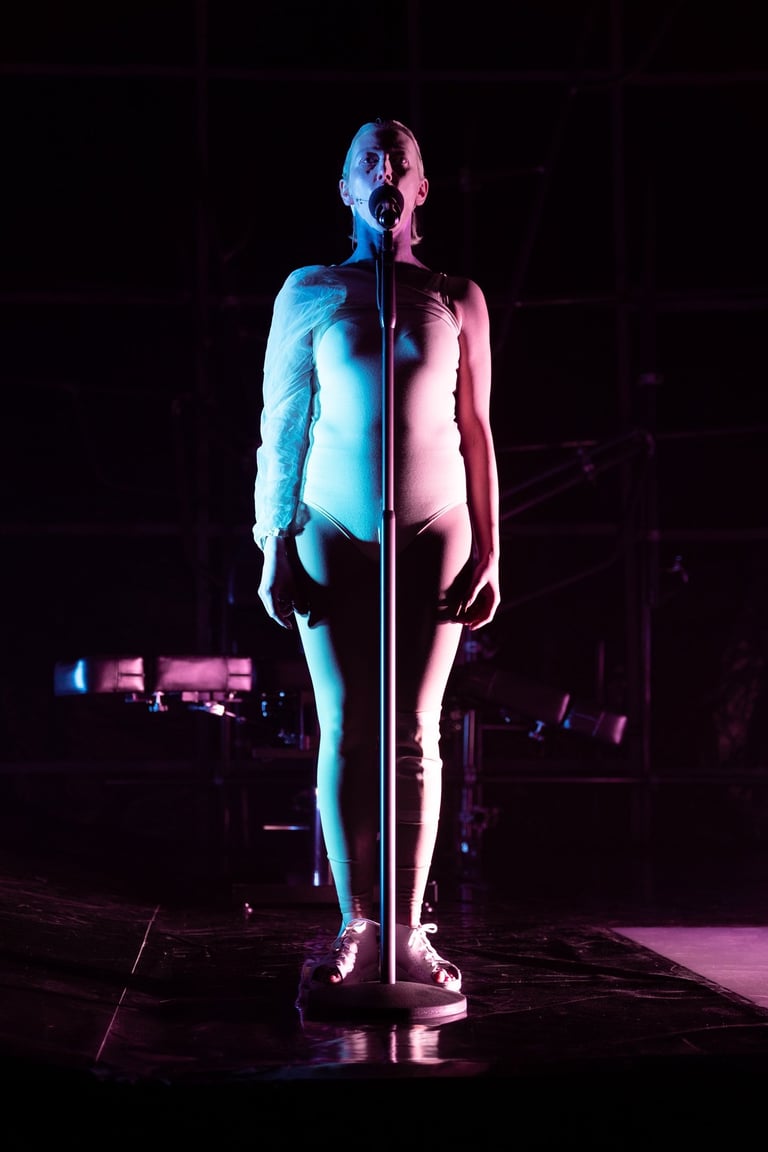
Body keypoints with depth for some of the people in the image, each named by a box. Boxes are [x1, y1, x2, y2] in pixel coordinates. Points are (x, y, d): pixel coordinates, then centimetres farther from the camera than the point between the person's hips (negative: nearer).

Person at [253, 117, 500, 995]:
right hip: (332, 535, 0)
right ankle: (355, 930, 2)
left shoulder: (457, 300, 10)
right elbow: (280, 425, 7)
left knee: (413, 734, -2)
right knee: (345, 732, -3)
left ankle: (409, 933, 1)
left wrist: (488, 551, 4)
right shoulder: (308, 292, 7)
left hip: (433, 533, 1)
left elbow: (476, 431, 10)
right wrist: (274, 543, 0)